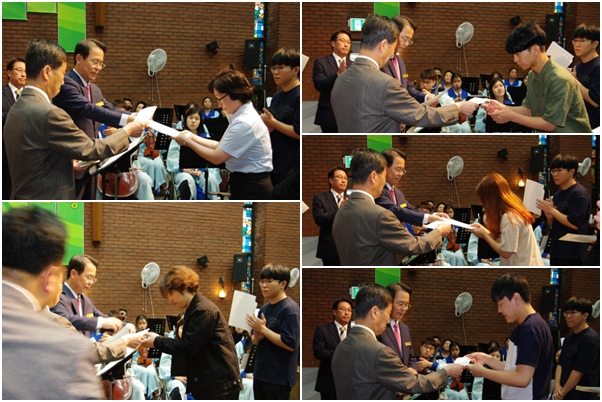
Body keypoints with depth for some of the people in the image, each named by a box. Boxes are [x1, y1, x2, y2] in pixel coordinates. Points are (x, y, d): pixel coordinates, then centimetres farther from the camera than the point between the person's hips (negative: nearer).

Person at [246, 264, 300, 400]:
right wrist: (257, 336, -9)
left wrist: (263, 329, -20)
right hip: (261, 374, 9)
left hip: (279, 378, -9)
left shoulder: (290, 309, -15)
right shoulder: (263, 309, 10)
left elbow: (290, 344, -21)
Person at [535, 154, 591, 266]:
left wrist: (552, 210, -17)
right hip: (556, 250, 9)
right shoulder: (557, 195, 14)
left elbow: (574, 224, -20)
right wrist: (549, 216, -4)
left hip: (572, 253, -9)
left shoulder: (579, 193, -12)